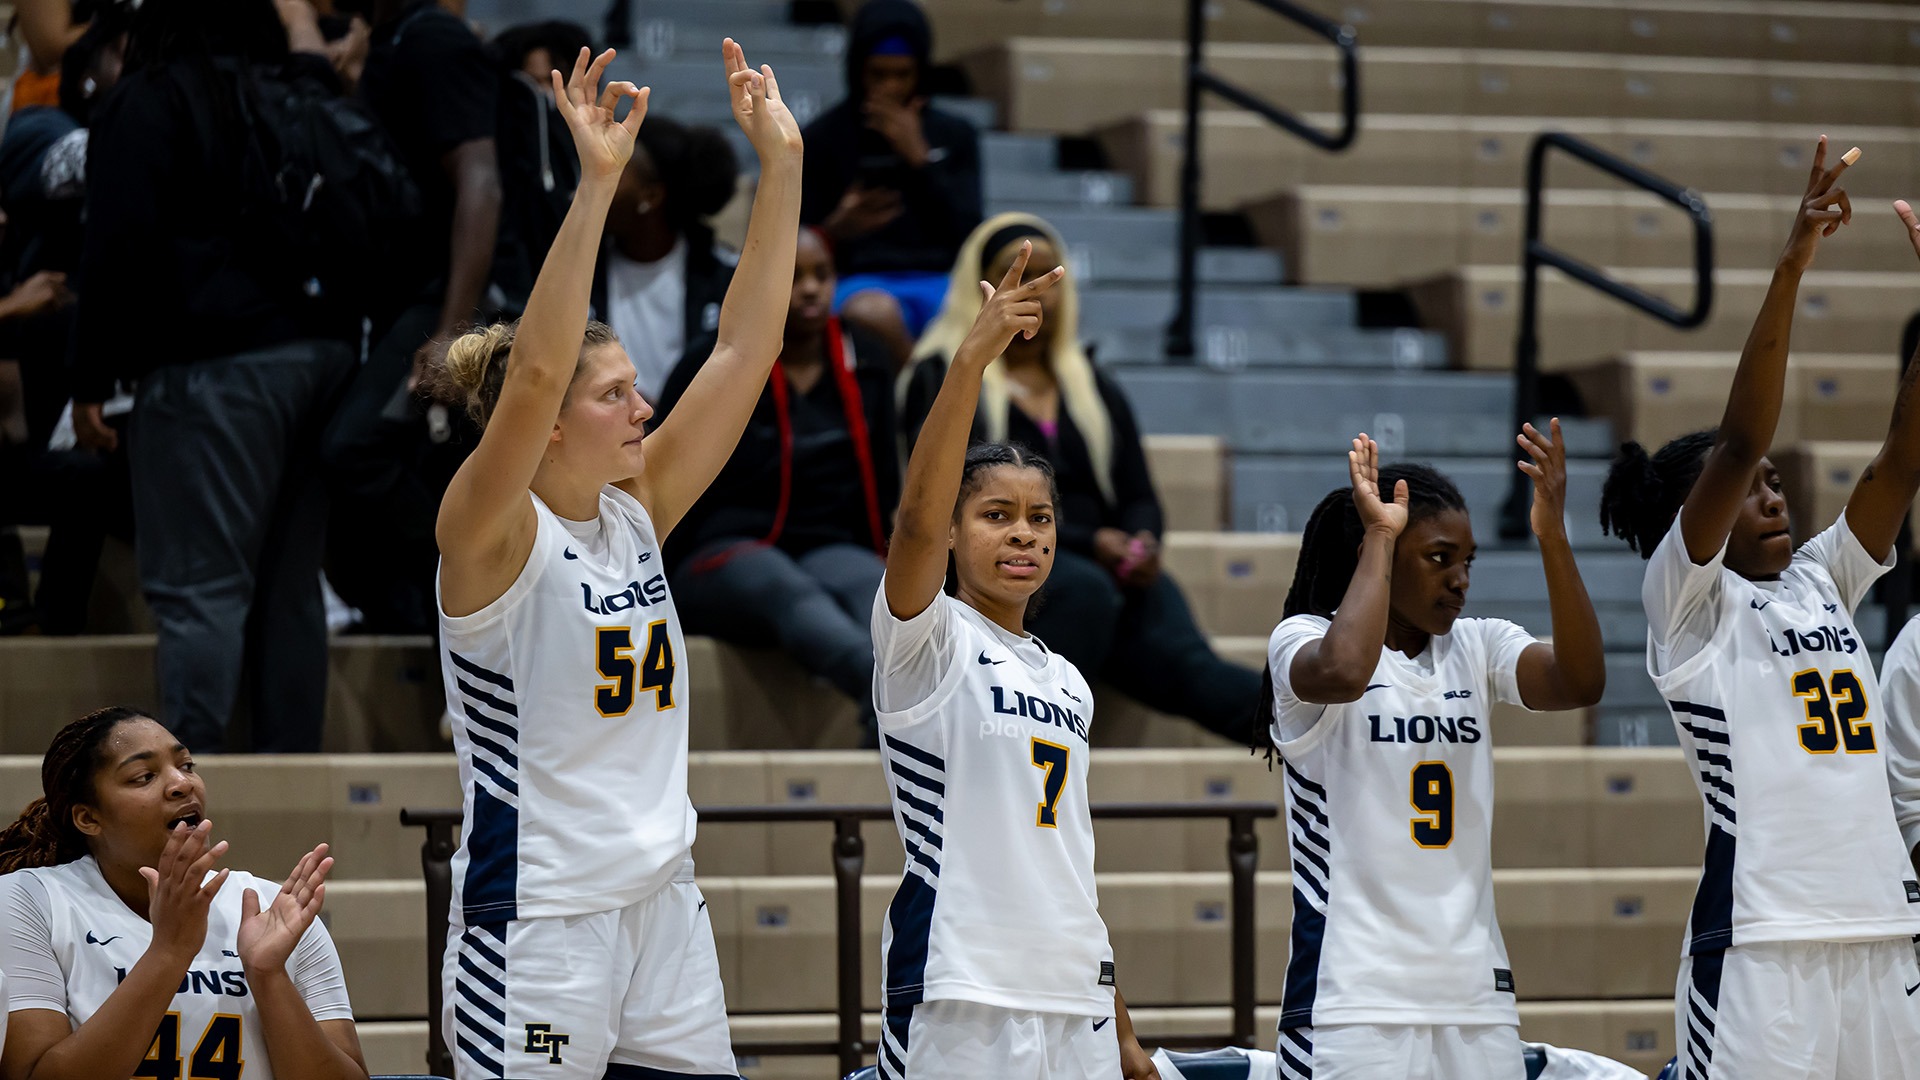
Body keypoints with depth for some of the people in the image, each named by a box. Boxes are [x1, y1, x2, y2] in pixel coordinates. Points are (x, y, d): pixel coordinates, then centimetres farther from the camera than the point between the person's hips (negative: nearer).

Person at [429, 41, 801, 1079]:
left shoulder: (636, 513, 8)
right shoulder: (491, 536, -10)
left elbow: (742, 350, 6)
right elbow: (533, 375, -27)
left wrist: (780, 163, -1)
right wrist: (595, 185, -33)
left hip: (662, 907, 7)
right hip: (535, 924, -7)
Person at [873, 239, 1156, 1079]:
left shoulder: (1067, 684, 18)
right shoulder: (928, 642, -1)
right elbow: (917, 520, -21)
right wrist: (971, 357, -33)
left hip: (1075, 1004, 7)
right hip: (960, 995, -6)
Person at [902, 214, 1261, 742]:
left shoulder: (1094, 389, 24)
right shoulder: (944, 380, 7)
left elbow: (1139, 498, 19)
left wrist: (1142, 543, -7)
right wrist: (1088, 543, -15)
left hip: (1104, 565, 3)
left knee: (1176, 654, -29)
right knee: (1082, 589, -39)